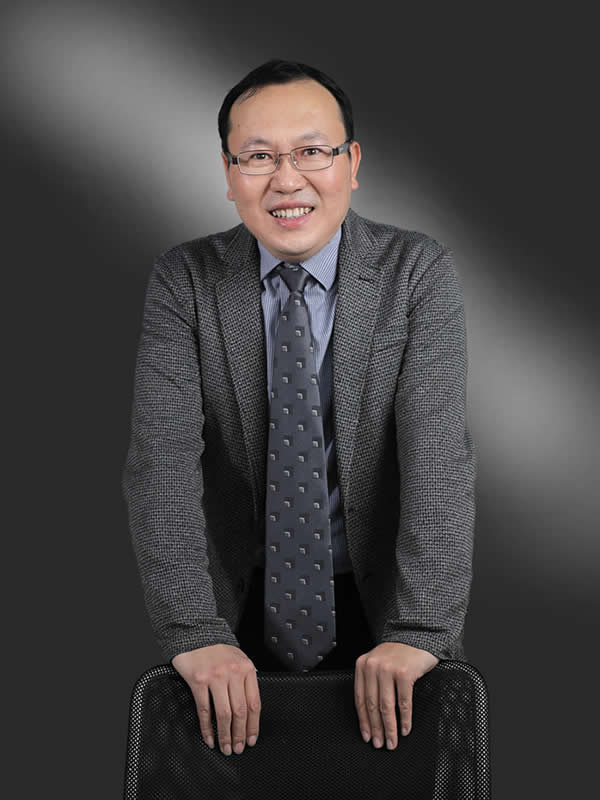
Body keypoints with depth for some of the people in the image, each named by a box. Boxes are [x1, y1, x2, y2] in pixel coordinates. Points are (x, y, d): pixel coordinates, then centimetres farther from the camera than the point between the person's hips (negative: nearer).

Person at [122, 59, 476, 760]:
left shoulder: (420, 272, -9)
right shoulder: (184, 280, -7)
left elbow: (439, 452, -18)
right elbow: (162, 456, -17)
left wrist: (419, 632, -29)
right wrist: (194, 633, -29)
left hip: (381, 598, 0)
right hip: (239, 603, 1)